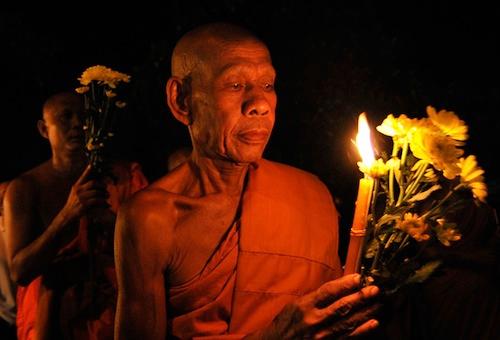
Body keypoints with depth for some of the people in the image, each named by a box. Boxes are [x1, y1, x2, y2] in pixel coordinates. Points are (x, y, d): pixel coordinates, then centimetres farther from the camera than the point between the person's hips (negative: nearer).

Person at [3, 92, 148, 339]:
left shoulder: (125, 176, -3)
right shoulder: (25, 188, -7)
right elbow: (19, 271, -15)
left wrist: (112, 221, -24)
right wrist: (68, 215, -27)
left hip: (113, 313, 2)